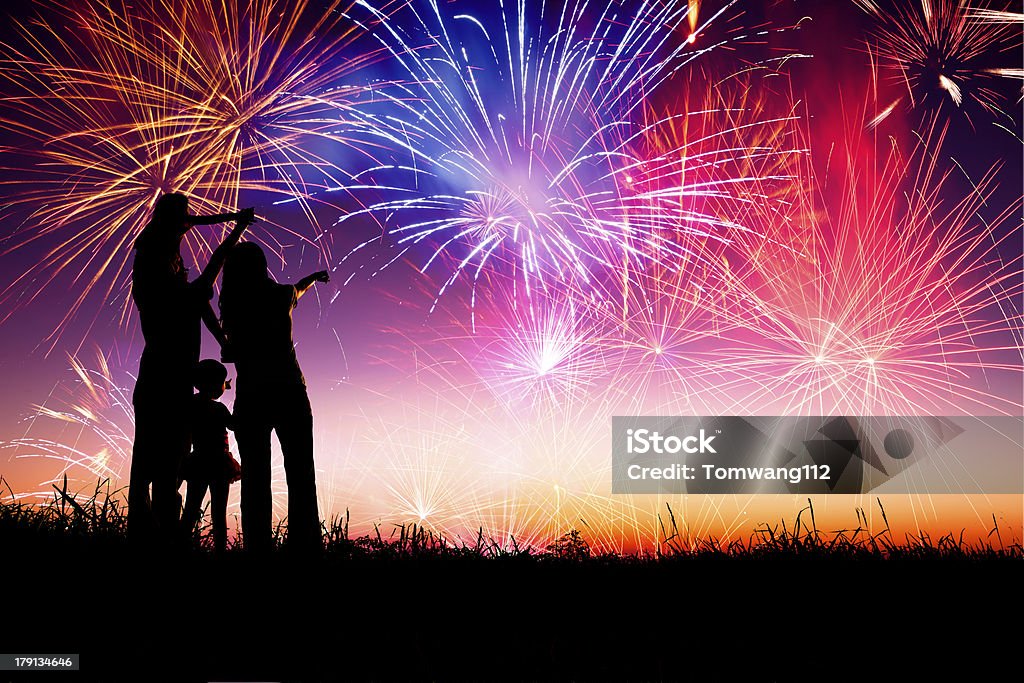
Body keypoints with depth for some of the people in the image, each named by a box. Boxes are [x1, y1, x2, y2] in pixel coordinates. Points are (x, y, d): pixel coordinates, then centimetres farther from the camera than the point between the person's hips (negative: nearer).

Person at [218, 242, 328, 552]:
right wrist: (313, 277, 49)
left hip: (250, 398, 1)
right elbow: (296, 291, 26)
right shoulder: (280, 295, 1)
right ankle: (305, 547, -5)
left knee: (255, 482, 2)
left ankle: (258, 548, -4)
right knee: (301, 479, 2)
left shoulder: (231, 305, 1)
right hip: (290, 394, -1)